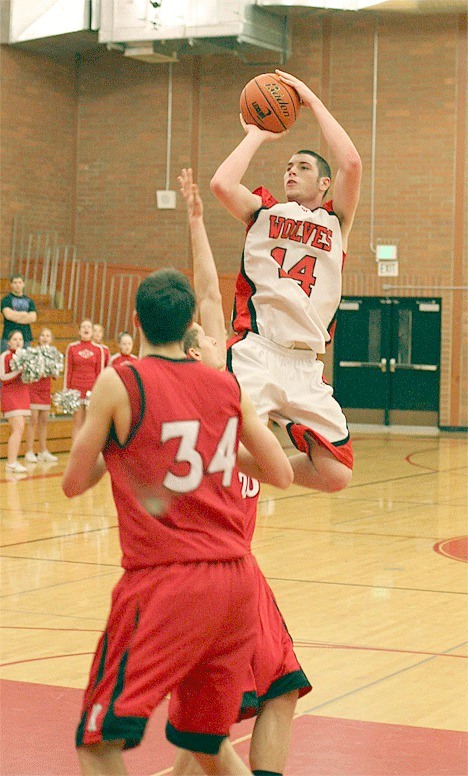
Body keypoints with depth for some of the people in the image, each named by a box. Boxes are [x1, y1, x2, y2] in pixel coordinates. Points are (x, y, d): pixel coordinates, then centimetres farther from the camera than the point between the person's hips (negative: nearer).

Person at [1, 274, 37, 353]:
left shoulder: (29, 301, 15)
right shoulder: (6, 299, 5)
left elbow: (33, 318, 2)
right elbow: (8, 315, -12)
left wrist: (15, 317, -5)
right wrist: (24, 314, -2)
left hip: (26, 337, 3)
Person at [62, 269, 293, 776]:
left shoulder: (119, 382, -5)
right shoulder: (227, 386, 8)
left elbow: (74, 482, 3)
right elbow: (282, 474, 14)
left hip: (164, 582, -5)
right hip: (235, 577, 6)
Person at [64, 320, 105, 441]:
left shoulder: (98, 349, 4)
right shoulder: (72, 347, 3)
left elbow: (100, 372, 5)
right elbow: (68, 370, 4)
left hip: (92, 390, 0)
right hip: (76, 389, 0)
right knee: (77, 422, 1)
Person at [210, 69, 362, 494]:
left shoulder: (336, 222, 17)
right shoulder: (264, 211, 16)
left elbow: (352, 164, 0)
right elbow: (221, 183, -5)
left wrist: (313, 101, 7)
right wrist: (257, 135, 10)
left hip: (306, 366, 3)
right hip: (256, 352, -2)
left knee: (335, 474, -5)